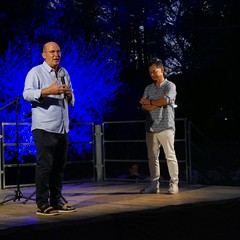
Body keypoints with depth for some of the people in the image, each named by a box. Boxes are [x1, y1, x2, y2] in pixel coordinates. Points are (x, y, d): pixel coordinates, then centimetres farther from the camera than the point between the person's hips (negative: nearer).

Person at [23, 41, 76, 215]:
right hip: (44, 128, -7)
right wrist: (48, 91, -29)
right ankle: (42, 204, -2)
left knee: (59, 166, 9)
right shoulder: (36, 72, -1)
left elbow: (71, 101, 24)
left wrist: (69, 94, 0)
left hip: (62, 128, 7)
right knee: (44, 165, -7)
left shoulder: (64, 73, 18)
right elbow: (27, 94, -15)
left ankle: (56, 201, 18)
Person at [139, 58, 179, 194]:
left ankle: (174, 184, -1)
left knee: (170, 156, -6)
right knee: (152, 157, 4)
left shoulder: (170, 86, 4)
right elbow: (144, 106, 5)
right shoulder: (148, 88, 18)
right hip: (151, 127, 5)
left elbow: (166, 100, -15)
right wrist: (158, 103, -10)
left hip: (165, 127, -5)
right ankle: (154, 185, 9)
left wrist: (150, 102, -2)